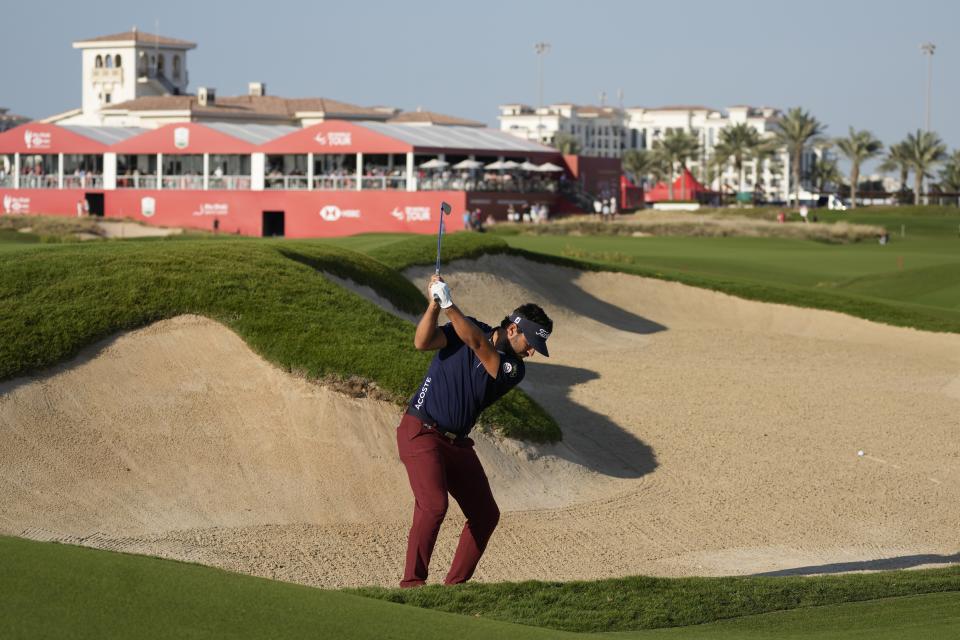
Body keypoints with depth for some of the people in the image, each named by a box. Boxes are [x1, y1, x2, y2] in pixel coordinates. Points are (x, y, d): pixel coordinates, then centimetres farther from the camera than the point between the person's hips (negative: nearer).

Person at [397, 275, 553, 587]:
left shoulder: (514, 369, 0)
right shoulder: (467, 328, -4)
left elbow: (477, 343, -19)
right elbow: (423, 342, -18)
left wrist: (449, 305, -30)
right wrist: (434, 305, -30)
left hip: (457, 443, 6)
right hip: (421, 433, -6)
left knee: (486, 514, 3)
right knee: (433, 505, -23)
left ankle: (455, 583, 12)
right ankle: (412, 581, -16)